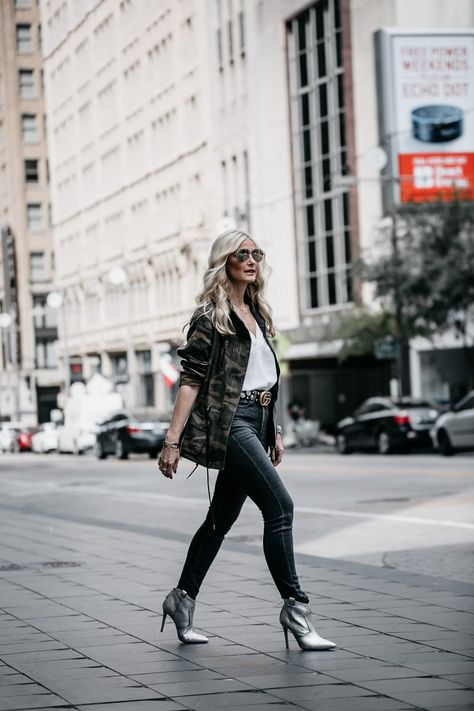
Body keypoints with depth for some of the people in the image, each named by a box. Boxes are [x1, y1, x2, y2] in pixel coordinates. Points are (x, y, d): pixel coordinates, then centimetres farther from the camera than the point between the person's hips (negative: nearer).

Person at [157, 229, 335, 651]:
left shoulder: (257, 314, 17)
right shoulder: (211, 315, -7)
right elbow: (191, 379, -11)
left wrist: (275, 432, 20)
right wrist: (172, 441, -14)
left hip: (255, 424, 8)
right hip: (227, 423, -8)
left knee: (222, 518, 12)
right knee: (279, 505, -17)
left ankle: (183, 599, 24)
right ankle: (295, 607, -14)